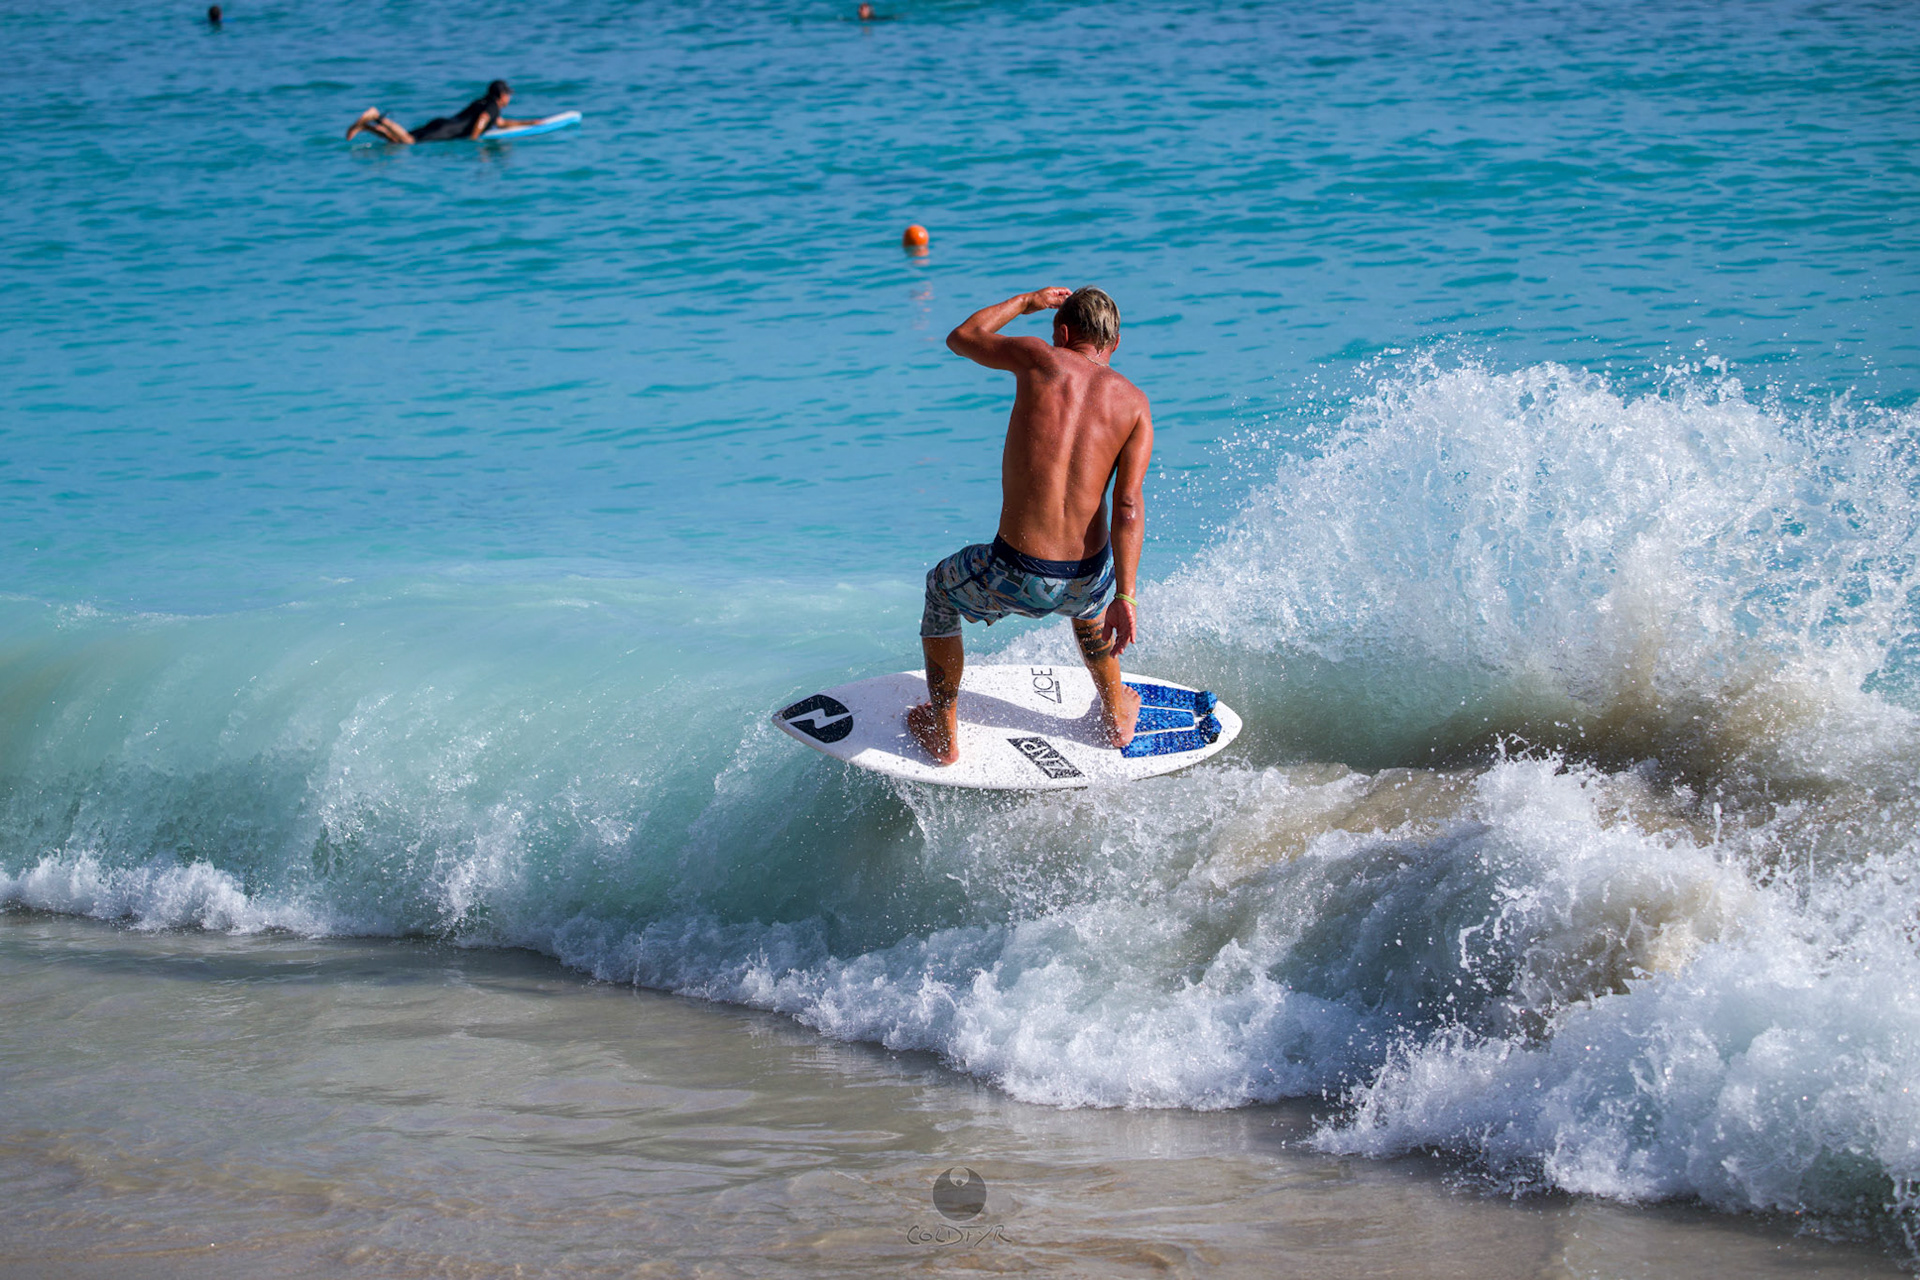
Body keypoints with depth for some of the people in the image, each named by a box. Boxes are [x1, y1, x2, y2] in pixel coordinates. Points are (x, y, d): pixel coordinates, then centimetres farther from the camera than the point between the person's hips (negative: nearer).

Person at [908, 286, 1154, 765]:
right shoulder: (1134, 403, 2)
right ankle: (1117, 716, 55)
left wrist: (1026, 302, 33)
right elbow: (1129, 505, -8)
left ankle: (942, 733, 39)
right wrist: (1124, 597, -9)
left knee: (941, 587, 33)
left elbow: (960, 337, 19)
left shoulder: (1041, 358, -1)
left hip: (1015, 580, -3)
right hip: (1086, 582, 3)